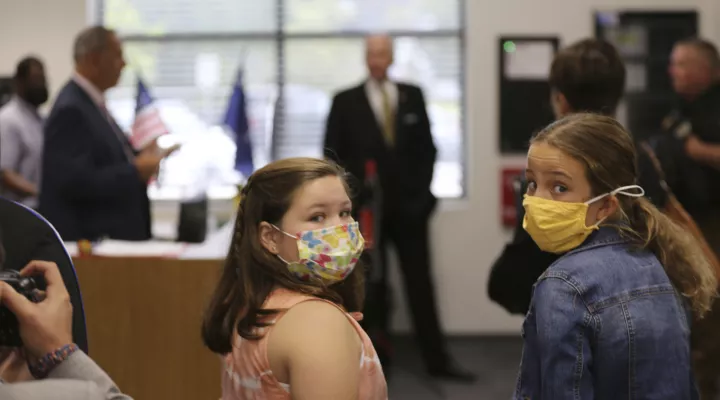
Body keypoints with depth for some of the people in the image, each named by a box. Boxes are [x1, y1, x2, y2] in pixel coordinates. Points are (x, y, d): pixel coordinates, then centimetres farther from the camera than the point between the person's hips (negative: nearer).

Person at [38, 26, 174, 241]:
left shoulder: (91, 102, 13)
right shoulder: (71, 110, -17)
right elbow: (76, 181, -24)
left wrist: (140, 156, 5)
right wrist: (136, 171, -19)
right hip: (87, 238, -10)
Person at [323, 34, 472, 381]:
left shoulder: (413, 96, 7)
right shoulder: (345, 102, 1)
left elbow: (427, 148, 8)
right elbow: (333, 154, 0)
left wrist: (423, 191, -1)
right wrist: (351, 195, -8)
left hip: (410, 205, 2)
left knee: (420, 284, 5)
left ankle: (436, 360, 10)